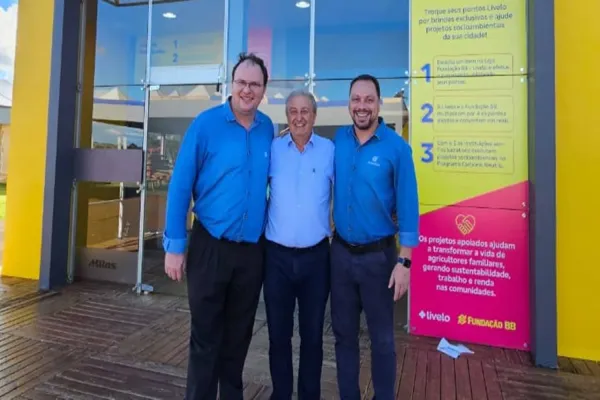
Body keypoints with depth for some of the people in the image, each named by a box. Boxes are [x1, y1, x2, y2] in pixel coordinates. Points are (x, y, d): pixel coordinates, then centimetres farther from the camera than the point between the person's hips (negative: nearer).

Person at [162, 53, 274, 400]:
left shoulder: (268, 129, 3)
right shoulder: (206, 124, -8)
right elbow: (180, 186, -9)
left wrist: (270, 226, 7)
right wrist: (175, 245, -10)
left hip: (253, 250, 4)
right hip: (211, 246, -3)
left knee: (239, 335, 19)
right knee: (206, 336, 10)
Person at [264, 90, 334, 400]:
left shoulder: (330, 151, 0)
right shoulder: (272, 150, 1)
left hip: (316, 256, 0)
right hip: (277, 256, 1)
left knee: (312, 333, 14)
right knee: (278, 333, 14)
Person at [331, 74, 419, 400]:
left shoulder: (397, 147, -9)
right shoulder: (338, 140, 2)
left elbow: (407, 206, -9)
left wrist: (404, 261, -11)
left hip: (378, 254, -3)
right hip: (340, 252, 4)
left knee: (382, 338, 11)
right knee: (343, 333, 16)